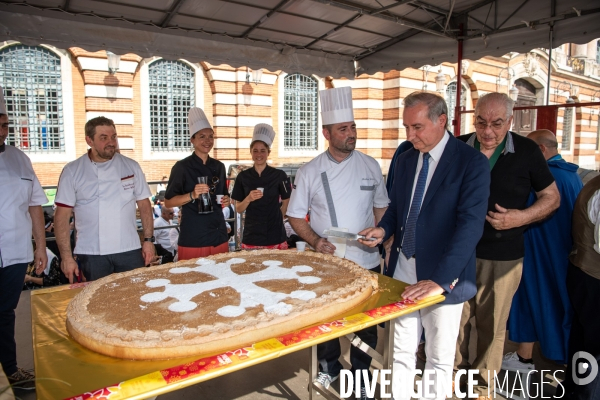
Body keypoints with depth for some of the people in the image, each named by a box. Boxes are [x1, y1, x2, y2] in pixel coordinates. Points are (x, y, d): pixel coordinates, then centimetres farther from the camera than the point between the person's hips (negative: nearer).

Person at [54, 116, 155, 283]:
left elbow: (144, 205, 6)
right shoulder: (72, 171, 0)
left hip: (129, 250, 1)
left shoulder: (131, 166, 3)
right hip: (90, 254, -1)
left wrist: (149, 239, 0)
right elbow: (62, 216, -1)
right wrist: (66, 256, -7)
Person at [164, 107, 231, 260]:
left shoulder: (218, 166, 10)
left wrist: (226, 200, 0)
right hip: (193, 238, -5)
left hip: (219, 236, 5)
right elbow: (168, 202, -7)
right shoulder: (182, 167, -6)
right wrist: (192, 195, -22)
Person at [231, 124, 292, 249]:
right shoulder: (243, 176, 2)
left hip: (275, 237, -1)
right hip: (251, 236, 1)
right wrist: (248, 199, -14)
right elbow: (238, 209, 3)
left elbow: (286, 204, 6)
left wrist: (274, 219, 4)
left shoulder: (279, 175, -3)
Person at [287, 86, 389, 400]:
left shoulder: (370, 166, -1)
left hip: (366, 261, 1)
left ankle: (360, 373, 37)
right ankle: (329, 367, 42)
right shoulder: (309, 171, -6)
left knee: (367, 322, 11)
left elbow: (381, 208, 8)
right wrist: (315, 241, -17)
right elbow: (295, 216, -1)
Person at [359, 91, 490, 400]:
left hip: (444, 278, -4)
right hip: (403, 272, 5)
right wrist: (383, 229, -5)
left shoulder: (471, 162, -12)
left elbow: (471, 225, -21)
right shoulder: (406, 159, 6)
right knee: (402, 351, 16)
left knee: (439, 359, 13)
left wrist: (439, 280, -29)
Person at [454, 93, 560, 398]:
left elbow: (552, 197, 3)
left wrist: (522, 217, -15)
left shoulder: (526, 151, -5)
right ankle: (456, 370, 35)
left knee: (492, 325, 14)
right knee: (456, 316, 12)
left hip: (503, 256, -1)